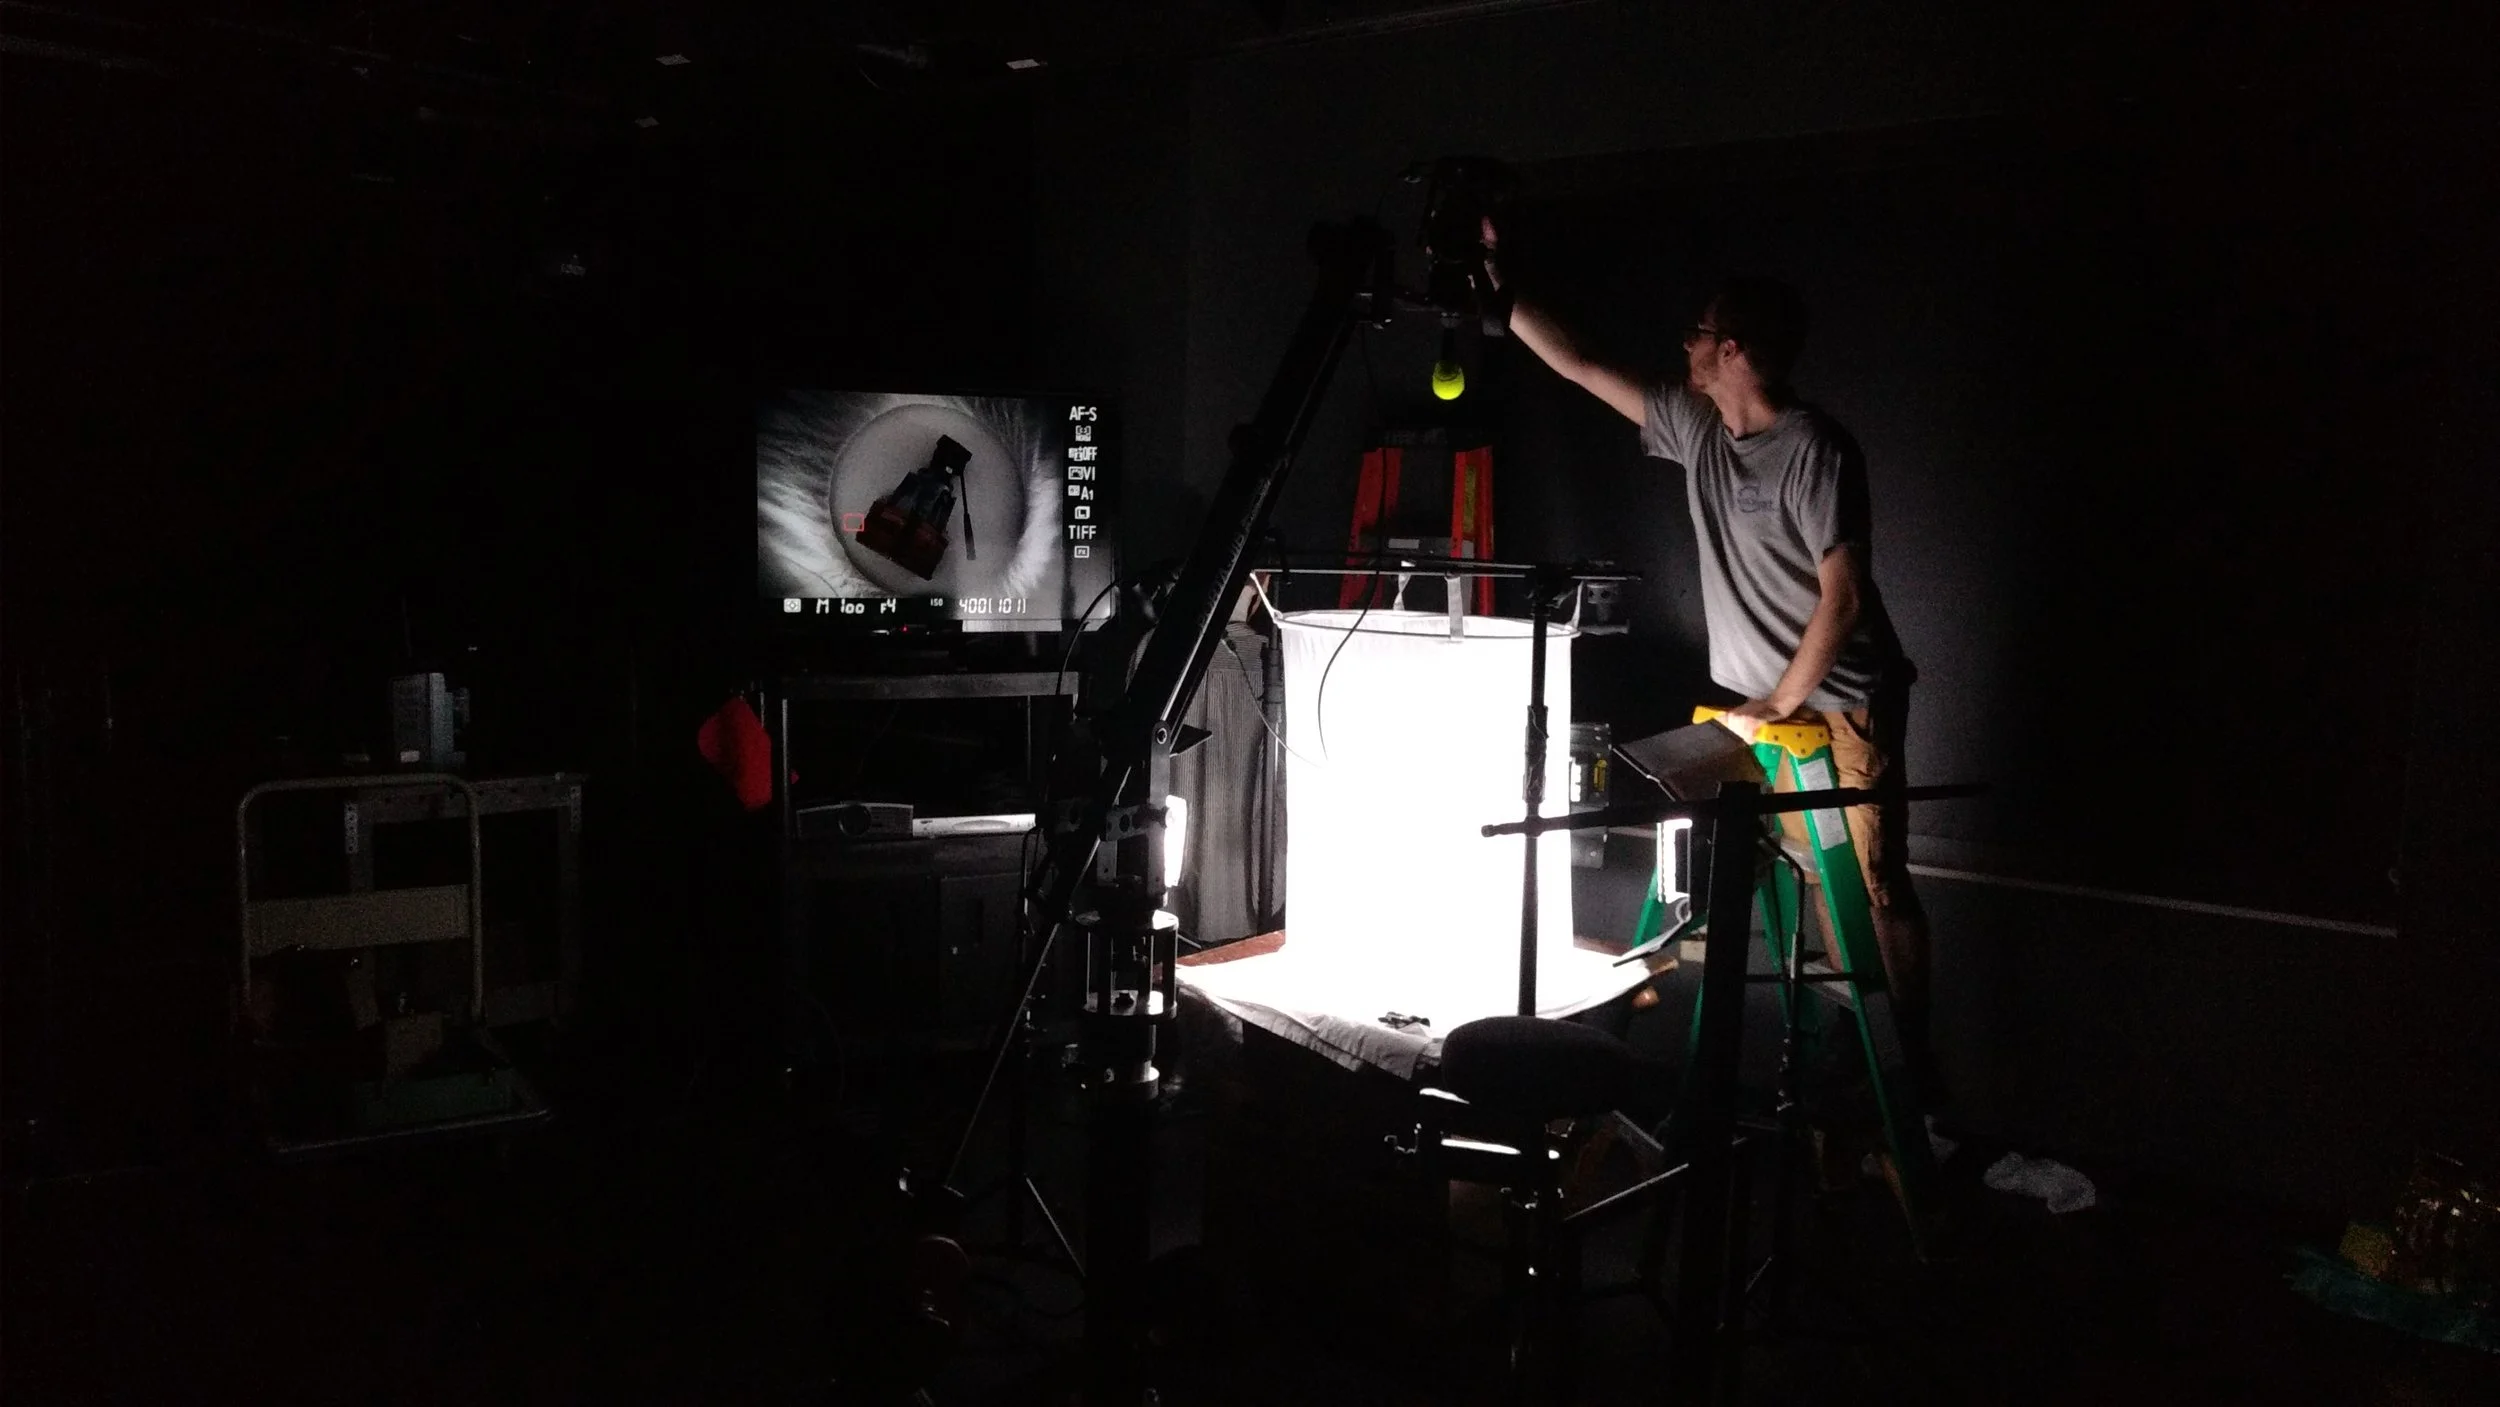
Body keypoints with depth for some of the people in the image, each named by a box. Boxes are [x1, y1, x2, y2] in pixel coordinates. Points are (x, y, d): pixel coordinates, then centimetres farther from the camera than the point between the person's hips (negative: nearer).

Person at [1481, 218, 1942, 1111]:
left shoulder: (1816, 450, -17)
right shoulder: (1695, 426, 4)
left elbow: (1842, 597, -19)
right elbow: (1579, 369, 11)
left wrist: (1777, 707, -16)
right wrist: (1496, 288, 9)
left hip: (1837, 706, -7)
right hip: (1756, 701, 7)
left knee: (1873, 888, -3)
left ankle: (1914, 1063, 6)